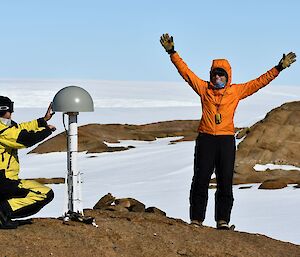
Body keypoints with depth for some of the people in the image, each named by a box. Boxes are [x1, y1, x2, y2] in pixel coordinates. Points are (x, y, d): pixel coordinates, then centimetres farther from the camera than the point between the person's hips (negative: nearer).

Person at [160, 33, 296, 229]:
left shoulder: (236, 91, 7)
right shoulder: (204, 88, 7)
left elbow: (260, 81, 8)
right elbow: (185, 71, 7)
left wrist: (279, 68, 3)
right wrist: (172, 53, 2)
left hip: (227, 140, 0)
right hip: (206, 139, 0)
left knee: (225, 182, 2)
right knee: (201, 180, 0)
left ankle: (223, 221, 8)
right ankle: (196, 220, 4)